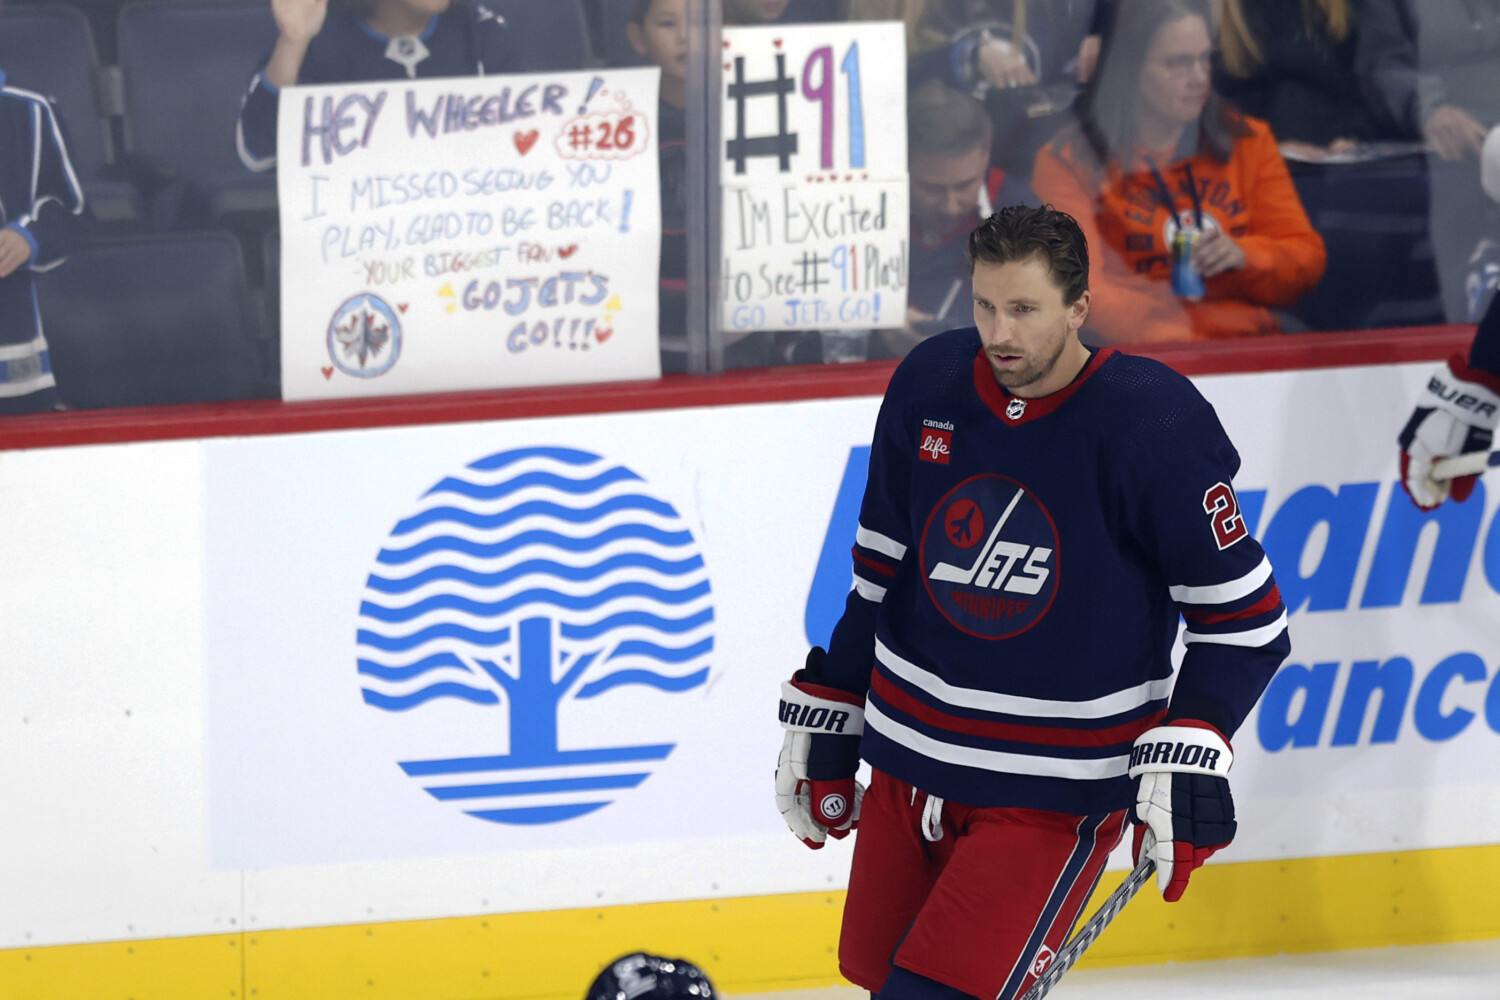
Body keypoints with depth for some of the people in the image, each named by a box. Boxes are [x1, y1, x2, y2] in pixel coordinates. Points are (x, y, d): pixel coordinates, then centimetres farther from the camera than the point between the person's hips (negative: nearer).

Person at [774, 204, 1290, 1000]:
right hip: (908, 769, 6)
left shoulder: (1152, 423, -16)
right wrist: (824, 715, 16)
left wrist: (1190, 752, -21)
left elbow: (1244, 617, -10)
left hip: (1054, 794, -6)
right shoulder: (929, 387, -1)